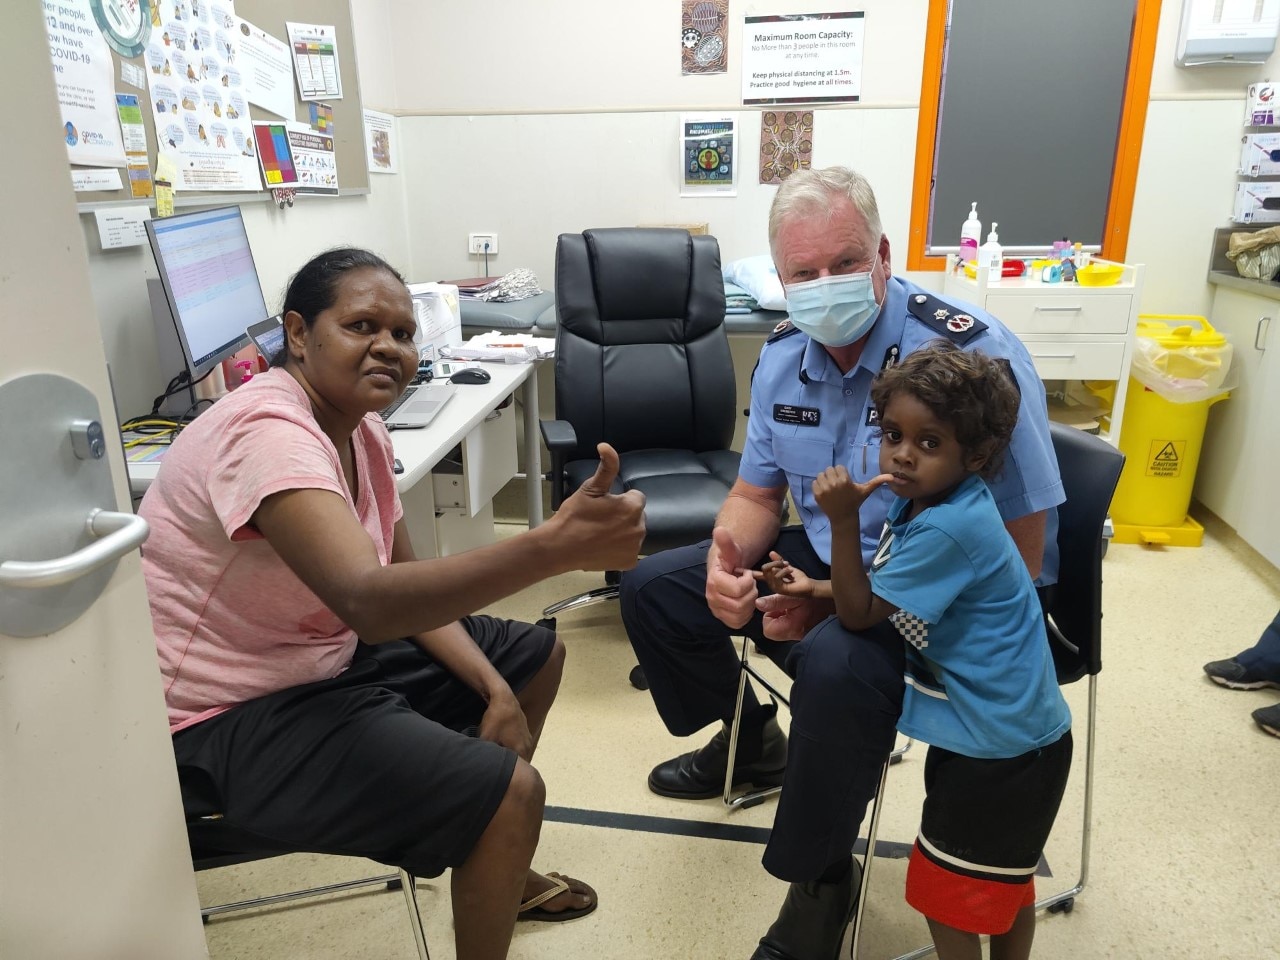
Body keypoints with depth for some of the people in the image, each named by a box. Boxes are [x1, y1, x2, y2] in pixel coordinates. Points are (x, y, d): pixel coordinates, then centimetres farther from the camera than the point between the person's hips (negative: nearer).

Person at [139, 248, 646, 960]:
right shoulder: (267, 432, -27)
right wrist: (556, 547, -53)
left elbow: (402, 584, 5)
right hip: (233, 719, -9)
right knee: (509, 791, -21)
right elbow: (369, 600, -43)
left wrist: (495, 690, -7)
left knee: (538, 655, 14)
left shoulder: (362, 430, 1)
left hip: (326, 656, 9)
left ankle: (493, 869, 32)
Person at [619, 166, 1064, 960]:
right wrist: (728, 558, -18)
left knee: (838, 664, -38)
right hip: (825, 557, 7)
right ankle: (751, 738, 30)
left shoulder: (974, 356, -24)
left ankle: (822, 881, -6)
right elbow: (759, 492, 7)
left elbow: (1019, 550, -24)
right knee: (654, 590, 3)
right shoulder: (786, 356, -3)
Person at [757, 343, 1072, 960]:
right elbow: (884, 592, 11)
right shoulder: (922, 500, 0)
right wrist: (814, 588, -2)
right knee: (1006, 882, 27)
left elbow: (860, 614, -23)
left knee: (948, 891, 11)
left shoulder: (950, 528, -30)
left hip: (998, 746, -9)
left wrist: (843, 519, -29)